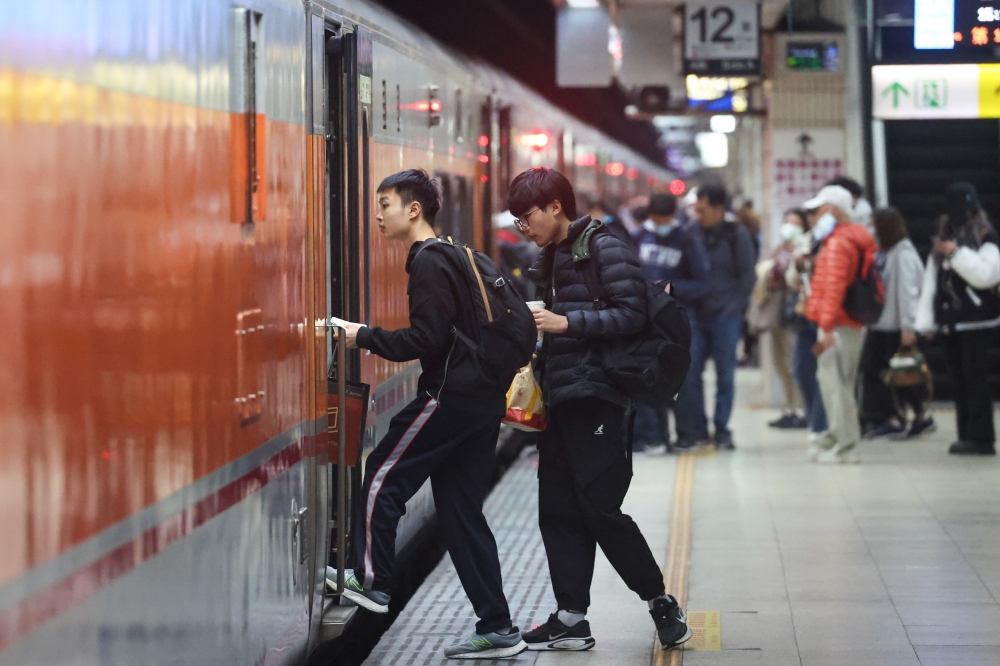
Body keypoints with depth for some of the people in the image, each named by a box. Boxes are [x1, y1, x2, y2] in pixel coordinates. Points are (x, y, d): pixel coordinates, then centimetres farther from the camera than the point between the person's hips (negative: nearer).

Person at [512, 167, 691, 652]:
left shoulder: (603, 248, -9)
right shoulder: (551, 257, 18)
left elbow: (632, 315, -17)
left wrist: (567, 323, -20)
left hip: (596, 398, -9)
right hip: (560, 401, 9)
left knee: (599, 508, -8)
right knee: (558, 512, 6)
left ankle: (660, 602, 6)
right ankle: (571, 619, 9)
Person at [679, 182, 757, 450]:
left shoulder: (737, 235, -4)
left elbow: (747, 277, -1)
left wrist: (733, 307, -7)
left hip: (726, 315, -3)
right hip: (696, 314, 3)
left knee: (725, 375, 2)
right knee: (690, 372, -2)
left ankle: (722, 430, 9)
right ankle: (696, 428, 8)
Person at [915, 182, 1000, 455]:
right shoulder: (945, 236, 15)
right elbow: (931, 281, 14)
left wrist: (957, 253, -22)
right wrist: (926, 320, 9)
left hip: (976, 321, -7)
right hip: (950, 321, 7)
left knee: (974, 377, -10)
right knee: (959, 380, 7)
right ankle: (966, 435, 12)